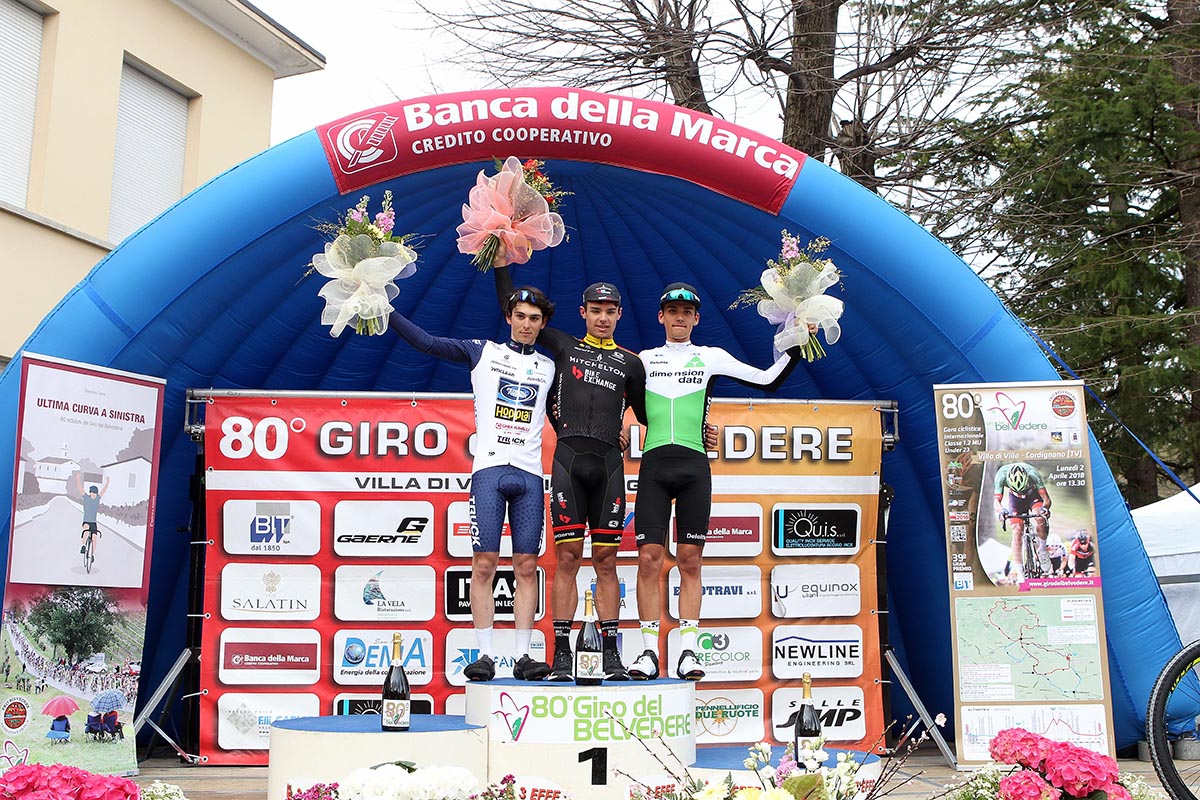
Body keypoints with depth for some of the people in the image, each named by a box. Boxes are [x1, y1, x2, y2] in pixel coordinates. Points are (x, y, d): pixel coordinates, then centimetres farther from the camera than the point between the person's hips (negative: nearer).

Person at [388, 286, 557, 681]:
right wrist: (384, 310, -1)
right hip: (489, 469, -1)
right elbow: (427, 342, 6)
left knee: (527, 566, 1)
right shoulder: (482, 351, 11)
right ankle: (485, 654, -1)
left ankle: (523, 656, 4)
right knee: (484, 564, -5)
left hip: (530, 474, 2)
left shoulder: (550, 367, 15)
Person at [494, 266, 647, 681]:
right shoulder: (564, 347, 14)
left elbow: (645, 414, 24)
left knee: (606, 560, 3)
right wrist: (501, 261, 17)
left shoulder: (630, 363, 17)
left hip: (609, 463, 1)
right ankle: (562, 654, 2)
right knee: (567, 557, -3)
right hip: (568, 458, -1)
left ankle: (611, 655, 7)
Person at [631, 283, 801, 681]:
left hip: (694, 466, 0)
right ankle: (649, 651, 0)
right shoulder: (643, 360, 15)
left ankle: (688, 651, 4)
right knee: (648, 558, -6)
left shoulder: (711, 357, 12)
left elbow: (769, 380, 12)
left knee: (690, 561, 0)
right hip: (654, 464, 0)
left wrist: (796, 345, 6)